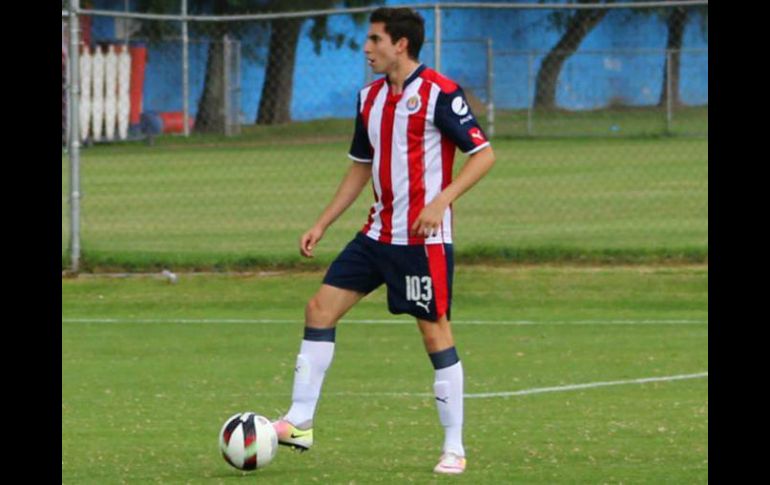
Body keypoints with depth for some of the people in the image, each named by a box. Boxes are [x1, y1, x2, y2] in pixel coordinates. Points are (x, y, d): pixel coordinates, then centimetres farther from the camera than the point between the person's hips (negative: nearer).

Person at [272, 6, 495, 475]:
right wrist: (321, 225, 17)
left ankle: (454, 449, 5)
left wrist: (441, 201, -25)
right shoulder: (370, 97, 11)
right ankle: (299, 422, 5)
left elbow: (483, 154, -13)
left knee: (435, 332, -4)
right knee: (320, 308, 1)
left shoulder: (439, 93, -12)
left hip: (424, 239, -8)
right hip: (378, 233, 8)